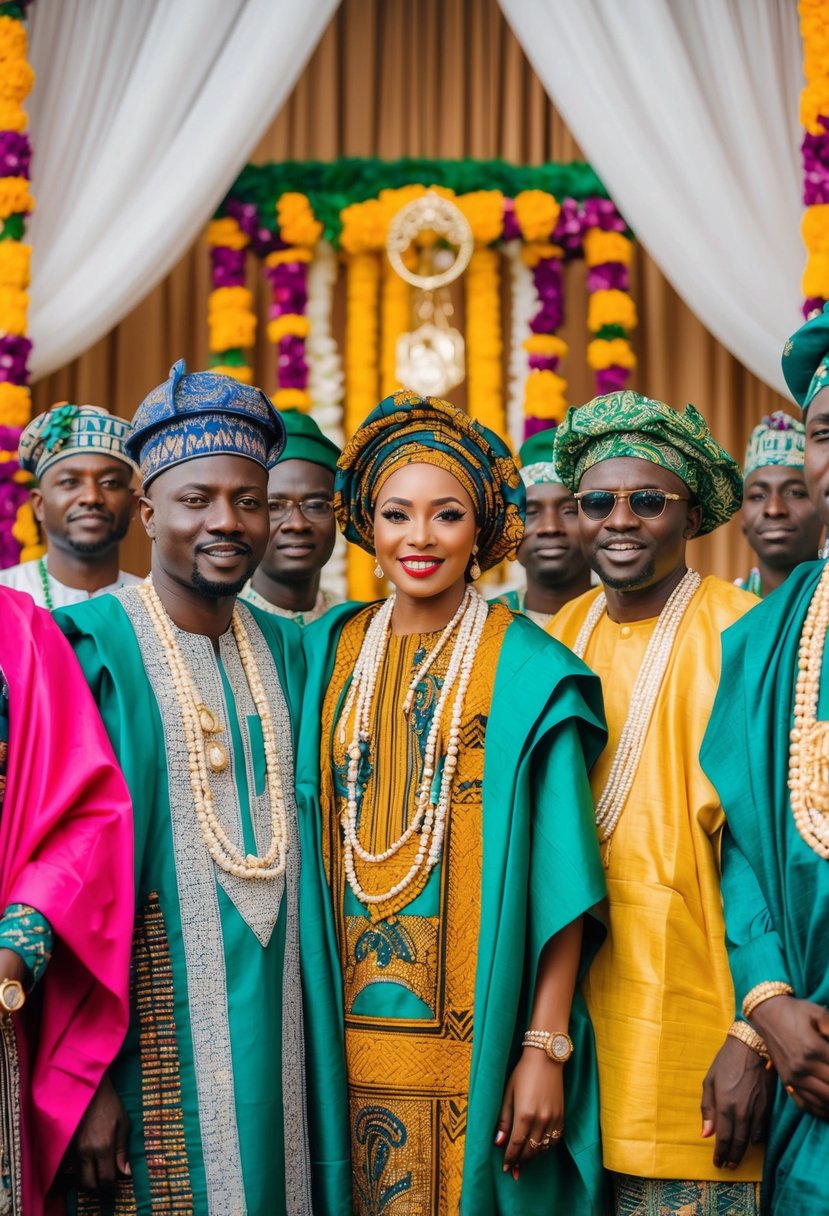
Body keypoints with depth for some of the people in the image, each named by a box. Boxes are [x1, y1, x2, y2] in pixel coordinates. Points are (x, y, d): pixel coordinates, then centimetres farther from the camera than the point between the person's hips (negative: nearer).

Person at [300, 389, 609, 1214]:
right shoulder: (326, 653, 7)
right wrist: (306, 1046, 4)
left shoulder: (527, 672, -5)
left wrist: (546, 1049, -15)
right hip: (349, 1043, 3)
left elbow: (556, 873, -9)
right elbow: (301, 850, 9)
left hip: (477, 1051, -3)